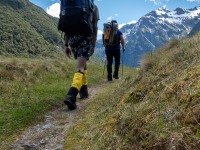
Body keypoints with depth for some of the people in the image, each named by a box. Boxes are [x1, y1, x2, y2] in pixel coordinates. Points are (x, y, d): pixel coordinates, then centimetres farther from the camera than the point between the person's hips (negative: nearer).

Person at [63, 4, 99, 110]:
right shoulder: (93, 7, 10)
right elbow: (94, 27, 2)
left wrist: (66, 45, 14)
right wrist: (93, 45, 4)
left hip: (73, 38, 4)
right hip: (86, 38, -4)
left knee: (82, 64, 23)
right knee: (80, 68, -11)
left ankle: (84, 91, 26)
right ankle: (71, 96, -30)